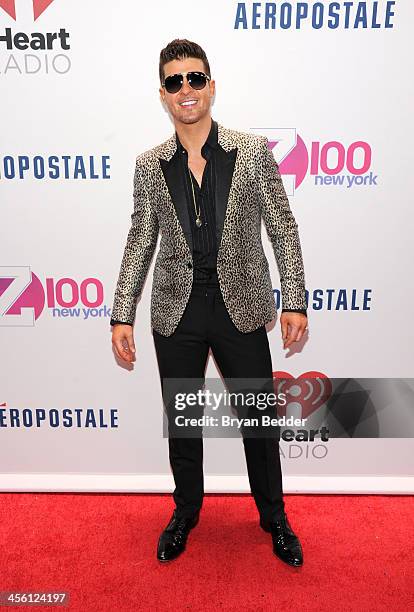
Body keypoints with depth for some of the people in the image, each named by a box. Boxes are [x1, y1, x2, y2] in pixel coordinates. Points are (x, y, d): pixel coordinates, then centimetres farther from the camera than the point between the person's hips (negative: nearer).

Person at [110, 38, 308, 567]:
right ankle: (186, 512, 40)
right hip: (176, 312, 2)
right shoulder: (149, 166, 4)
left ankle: (273, 516, 37)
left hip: (241, 308, -1)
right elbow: (140, 243, 6)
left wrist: (294, 302, -8)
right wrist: (122, 316, 1)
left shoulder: (253, 151, 0)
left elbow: (283, 229, 0)